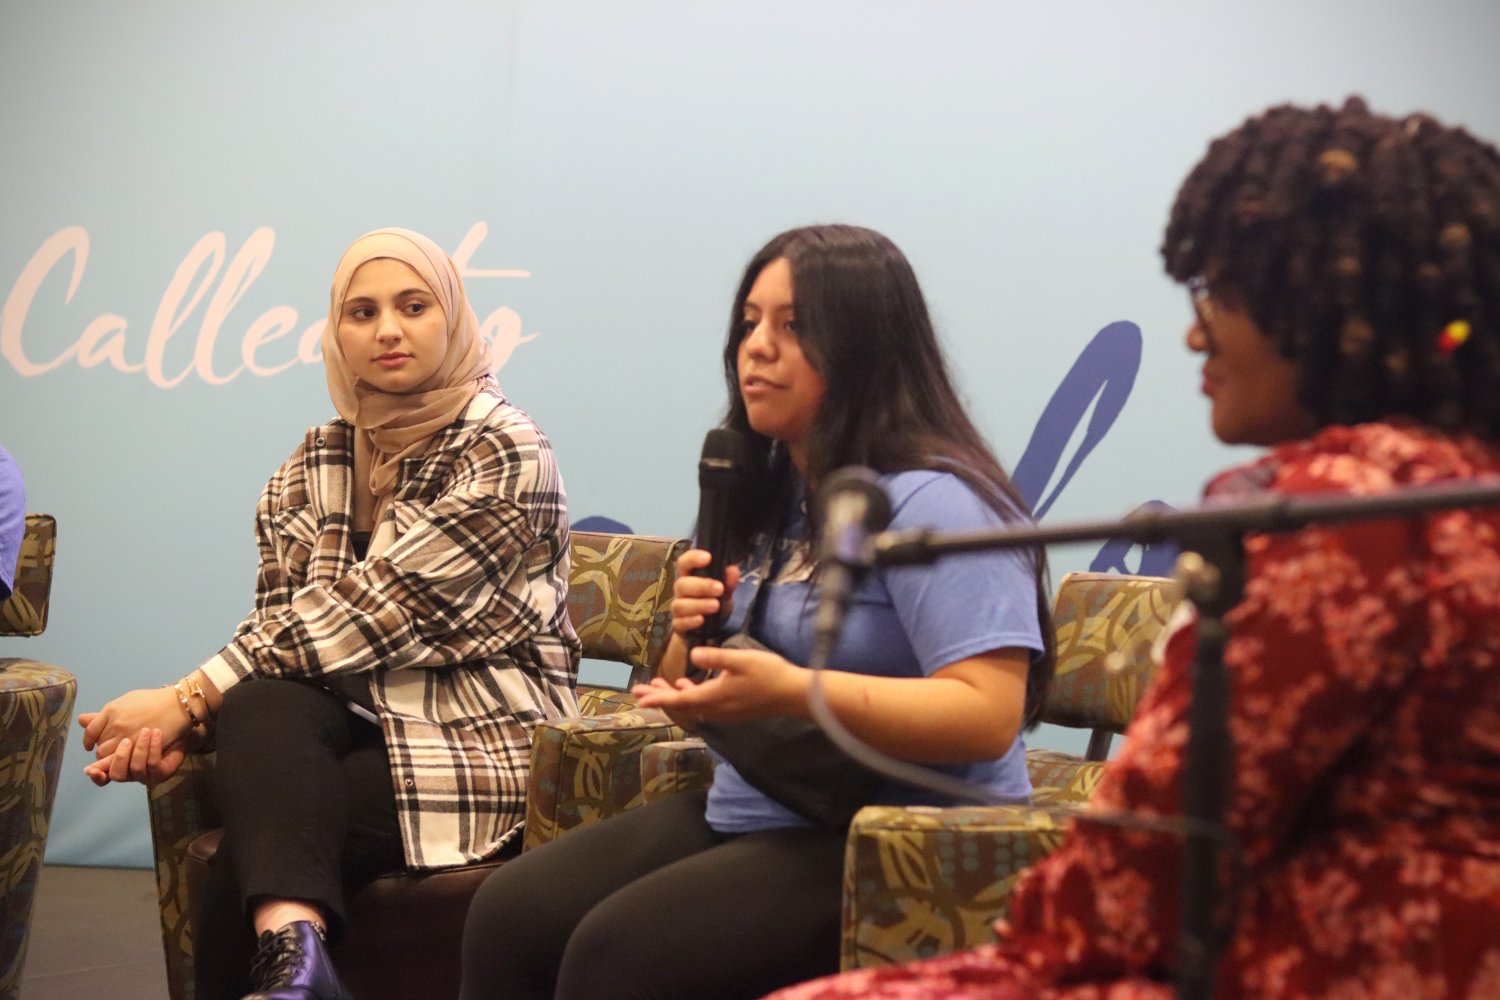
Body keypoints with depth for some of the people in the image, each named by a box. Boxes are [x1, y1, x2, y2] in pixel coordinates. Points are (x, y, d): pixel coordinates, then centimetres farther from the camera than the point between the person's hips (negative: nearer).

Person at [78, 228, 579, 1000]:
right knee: (261, 707, -32)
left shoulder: (504, 456, -12)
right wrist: (181, 720, -18)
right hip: (360, 721, 5)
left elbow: (370, 610, -20)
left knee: (255, 814, -29)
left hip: (480, 741, -5)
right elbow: (278, 619, 3)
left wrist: (191, 696, -21)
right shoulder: (314, 465, 9)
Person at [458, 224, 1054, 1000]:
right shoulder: (766, 494, 14)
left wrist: (792, 692, -31)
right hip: (744, 811, 9)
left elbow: (988, 715, -24)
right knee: (508, 917, -6)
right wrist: (691, 635, -2)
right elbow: (696, 698, 22)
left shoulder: (930, 503, -14)